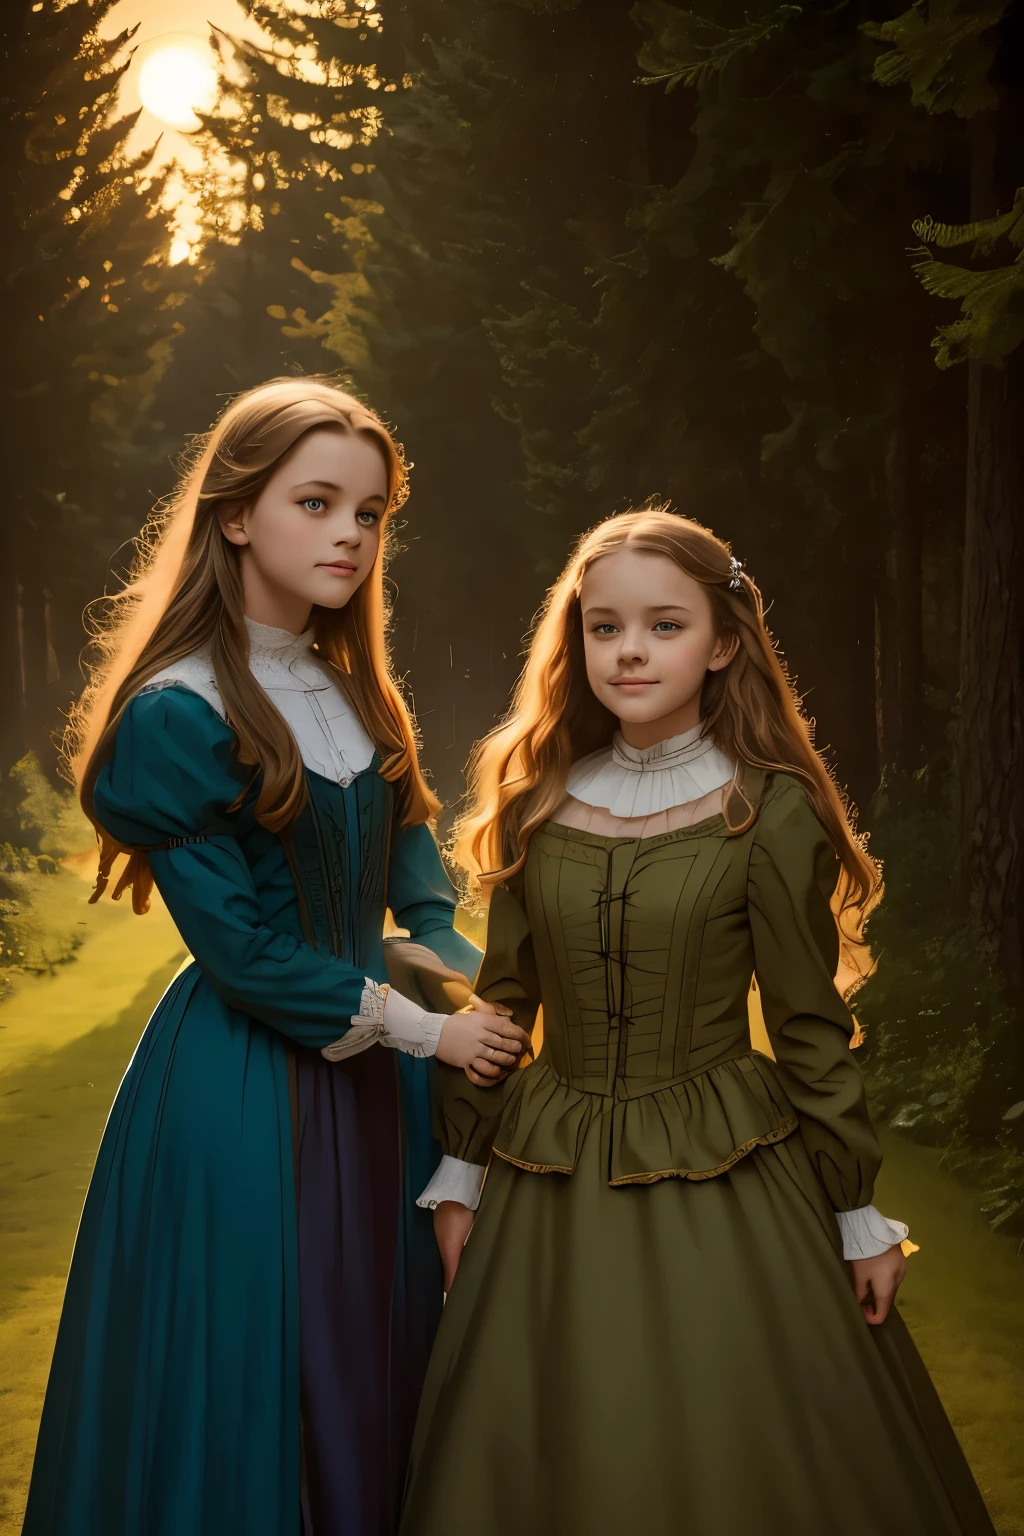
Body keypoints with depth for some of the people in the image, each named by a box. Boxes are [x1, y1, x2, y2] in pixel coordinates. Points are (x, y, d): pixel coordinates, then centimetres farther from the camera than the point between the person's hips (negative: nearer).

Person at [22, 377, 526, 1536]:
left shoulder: (349, 689, 7)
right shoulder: (180, 714, -17)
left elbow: (404, 833, 18)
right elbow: (242, 947, -17)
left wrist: (461, 960, -2)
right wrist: (419, 1029, -11)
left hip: (370, 1070, 7)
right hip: (245, 1089, -7)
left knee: (381, 1369, 16)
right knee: (255, 1386, 4)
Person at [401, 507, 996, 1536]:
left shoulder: (770, 812, -9)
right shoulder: (538, 801, 1)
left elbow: (810, 1027, -4)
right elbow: (501, 998, 8)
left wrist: (857, 1215, -1)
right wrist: (459, 1173, 8)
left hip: (723, 1179, -3)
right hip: (551, 1189, 3)